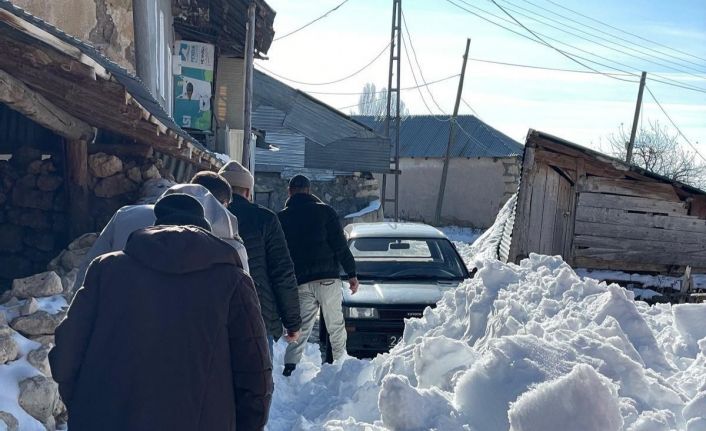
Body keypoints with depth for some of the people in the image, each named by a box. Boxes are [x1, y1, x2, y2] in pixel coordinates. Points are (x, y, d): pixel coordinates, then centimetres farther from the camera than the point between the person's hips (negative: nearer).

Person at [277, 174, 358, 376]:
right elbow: (340, 244, -3)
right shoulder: (325, 211, 2)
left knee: (301, 328, 4)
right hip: (328, 278, -2)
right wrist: (351, 273, 2)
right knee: (336, 327, 8)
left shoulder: (281, 218, 10)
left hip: (300, 282, 2)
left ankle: (290, 365, -11)